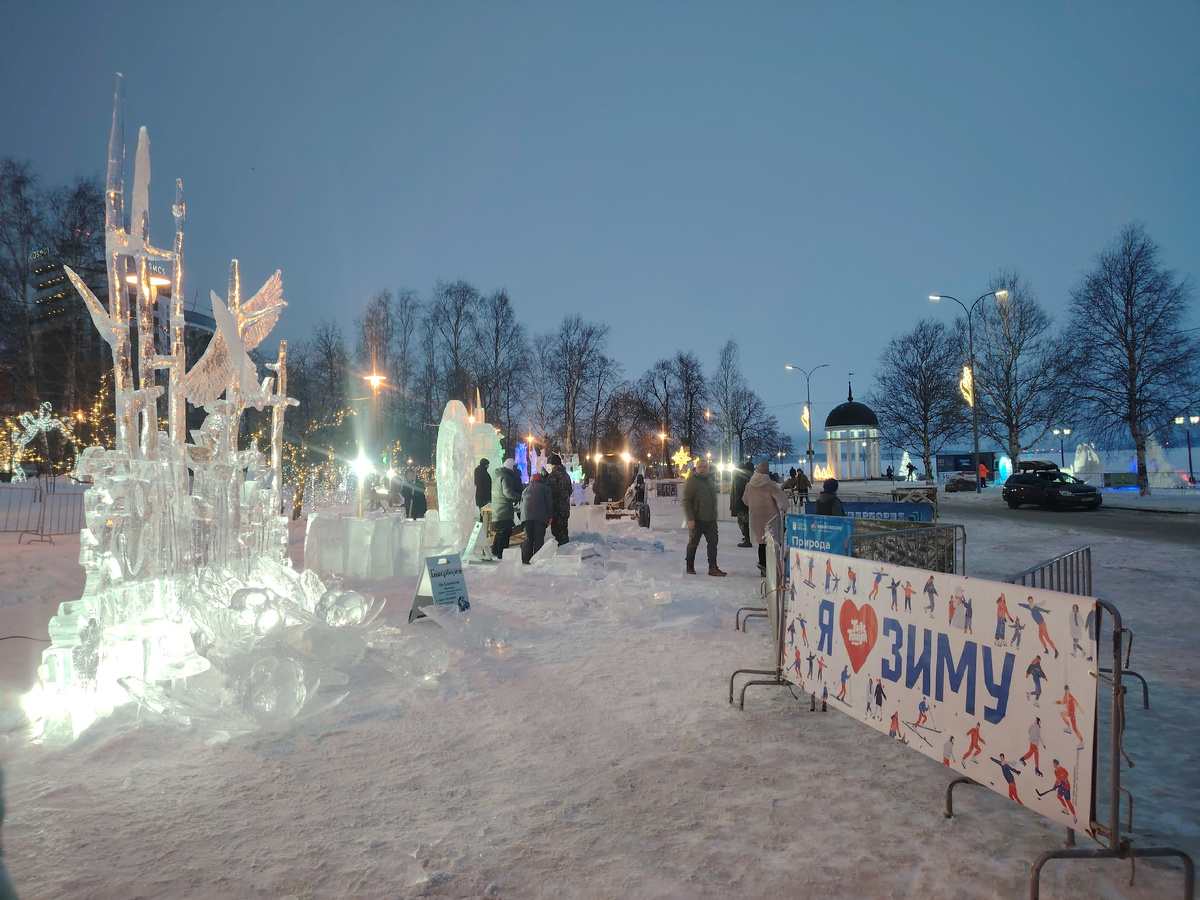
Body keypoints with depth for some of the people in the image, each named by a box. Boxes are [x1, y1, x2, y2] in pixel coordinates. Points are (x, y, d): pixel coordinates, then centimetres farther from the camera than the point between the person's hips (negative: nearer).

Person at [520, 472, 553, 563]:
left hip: (526, 515, 4)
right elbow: (549, 502, 6)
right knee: (539, 537, -3)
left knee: (528, 537, 3)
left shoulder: (525, 489, 31)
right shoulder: (544, 487, 17)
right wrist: (549, 516, 8)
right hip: (540, 516, -4)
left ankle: (526, 559, -4)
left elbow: (521, 505, 29)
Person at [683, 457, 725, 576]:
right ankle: (690, 567, 19)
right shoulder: (691, 480, -12)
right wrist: (690, 518, -23)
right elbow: (686, 501, -17)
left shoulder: (709, 479, 12)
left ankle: (713, 567, 6)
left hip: (710, 519, 7)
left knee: (713, 542, 3)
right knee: (693, 543, 6)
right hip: (697, 519, -7)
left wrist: (714, 515, 18)